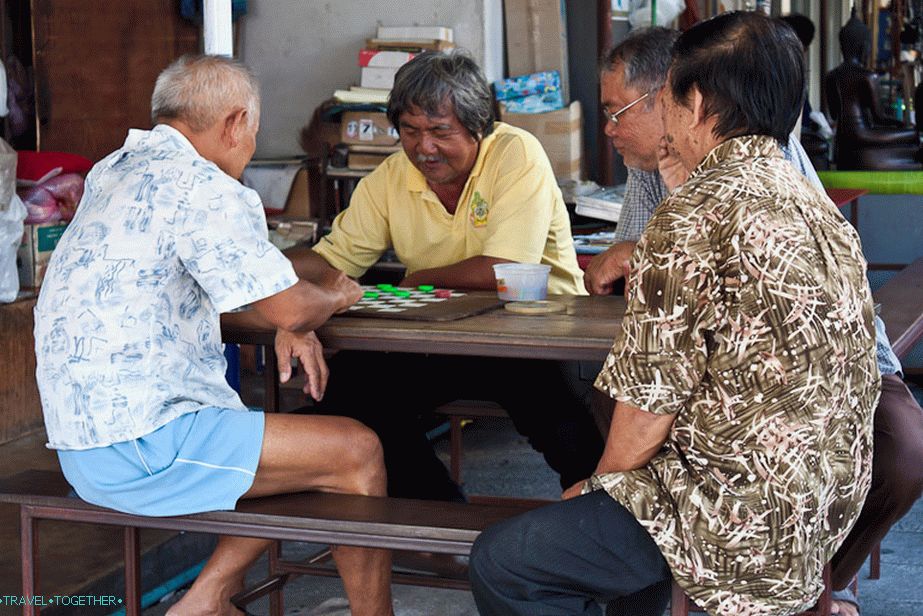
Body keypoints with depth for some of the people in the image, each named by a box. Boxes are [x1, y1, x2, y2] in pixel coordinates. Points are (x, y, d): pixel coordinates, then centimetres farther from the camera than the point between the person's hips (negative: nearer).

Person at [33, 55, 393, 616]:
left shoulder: (116, 171, 16)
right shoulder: (207, 190, -14)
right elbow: (290, 309, -15)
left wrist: (284, 325, 11)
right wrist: (333, 296, 8)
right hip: (137, 443, -10)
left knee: (314, 452, 18)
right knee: (356, 452, -7)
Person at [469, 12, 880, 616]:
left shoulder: (695, 216, -19)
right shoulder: (814, 202, 8)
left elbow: (648, 408, -16)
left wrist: (595, 485, 3)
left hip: (747, 527, -10)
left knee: (498, 563, -5)